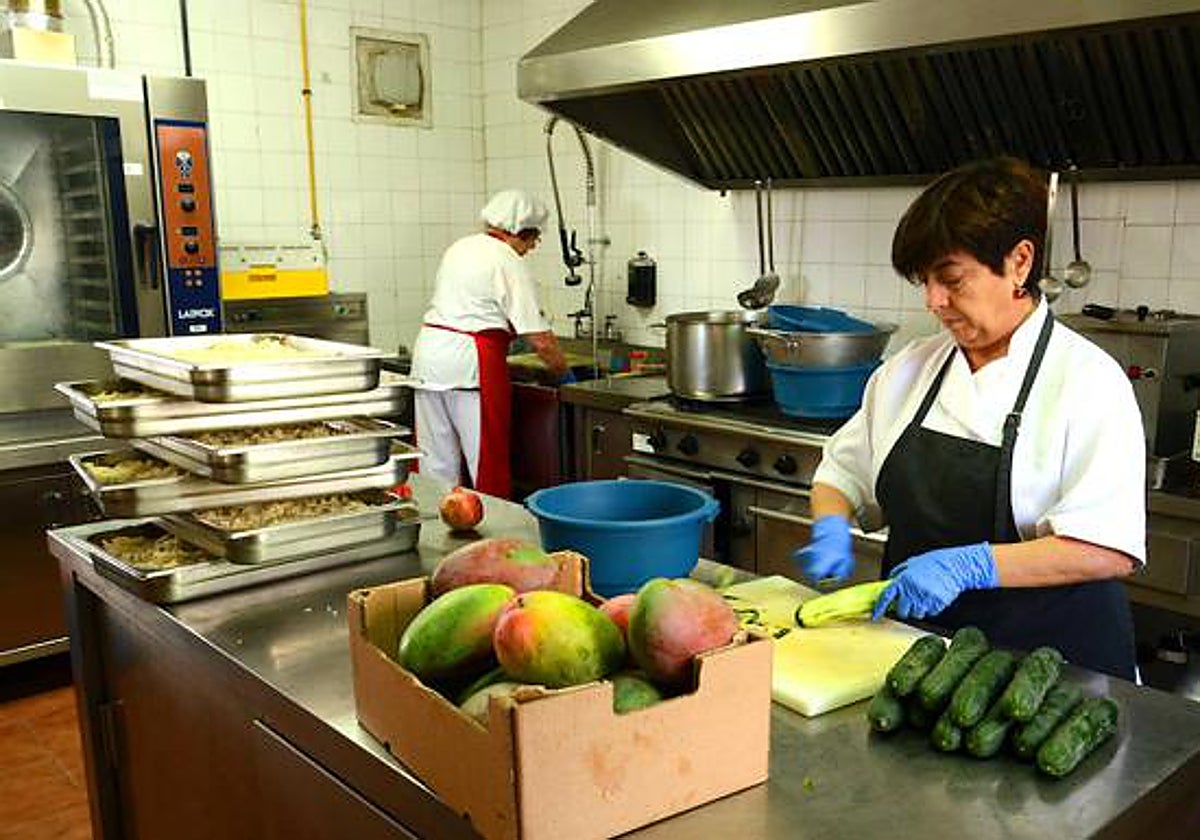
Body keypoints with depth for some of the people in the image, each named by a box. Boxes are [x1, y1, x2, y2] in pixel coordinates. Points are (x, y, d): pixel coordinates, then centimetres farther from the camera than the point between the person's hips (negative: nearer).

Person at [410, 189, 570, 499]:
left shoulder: (459, 248, 16)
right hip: (470, 361, -8)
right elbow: (540, 340, -11)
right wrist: (563, 373, 3)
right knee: (488, 461, 0)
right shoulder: (509, 264, -7)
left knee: (436, 461, 12)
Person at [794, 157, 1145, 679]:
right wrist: (831, 529, -2)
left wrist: (969, 566, -22)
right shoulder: (911, 367, 8)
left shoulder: (1087, 378, -8)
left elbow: (1109, 551, -15)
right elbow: (843, 470, 18)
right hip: (917, 641, 4)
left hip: (1049, 654, -4)